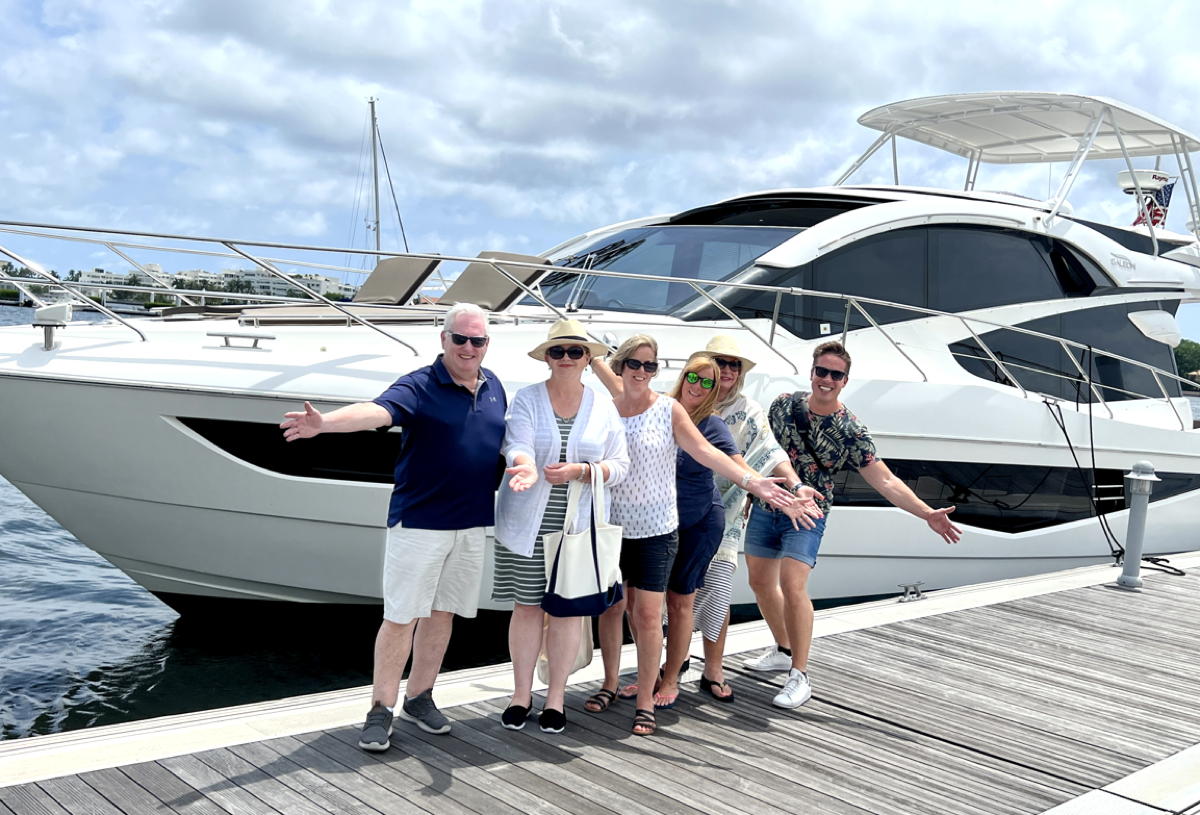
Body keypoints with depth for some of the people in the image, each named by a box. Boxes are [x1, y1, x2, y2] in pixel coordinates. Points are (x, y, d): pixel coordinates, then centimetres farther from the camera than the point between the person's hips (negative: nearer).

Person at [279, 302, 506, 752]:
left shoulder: (493, 386, 9)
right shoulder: (419, 386, -12)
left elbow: (504, 441, 19)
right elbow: (377, 410, -30)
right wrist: (324, 423, -48)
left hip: (471, 524, 6)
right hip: (419, 523, -5)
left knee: (443, 613, 13)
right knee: (400, 617, -1)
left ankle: (419, 697, 28)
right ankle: (381, 710, 10)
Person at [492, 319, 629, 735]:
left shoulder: (604, 408, 5)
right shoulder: (527, 399, 0)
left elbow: (619, 465, 2)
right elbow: (517, 444, -15)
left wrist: (579, 471, -16)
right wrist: (525, 467, -38)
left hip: (580, 526, 1)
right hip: (528, 524, -1)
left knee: (567, 609, 5)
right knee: (526, 606, 4)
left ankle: (556, 697, 18)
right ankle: (521, 693, 18)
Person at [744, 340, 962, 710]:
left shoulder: (852, 432, -11)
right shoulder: (784, 404, -2)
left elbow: (885, 481, -12)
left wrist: (927, 513, -20)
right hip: (765, 507, 5)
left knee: (792, 586, -19)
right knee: (760, 582, 14)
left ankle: (800, 676, -7)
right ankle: (784, 648, 37)